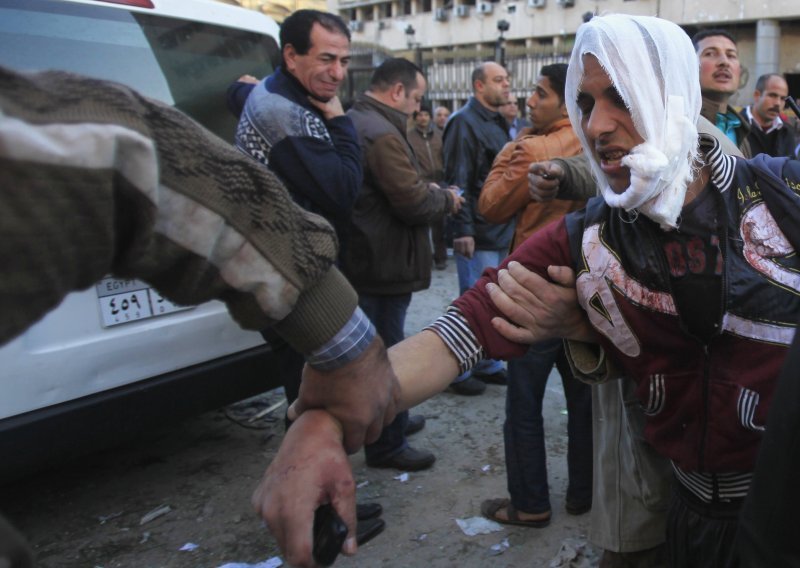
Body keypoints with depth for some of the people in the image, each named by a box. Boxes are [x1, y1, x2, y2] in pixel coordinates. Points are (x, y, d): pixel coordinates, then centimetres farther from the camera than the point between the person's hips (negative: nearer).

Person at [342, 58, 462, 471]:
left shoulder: (351, 123, 12)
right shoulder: (381, 133, -22)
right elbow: (414, 203, -24)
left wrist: (428, 190, 8)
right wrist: (446, 199, -4)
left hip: (360, 261, 11)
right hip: (384, 266, -11)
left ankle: (388, 423, 41)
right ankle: (387, 445, 18)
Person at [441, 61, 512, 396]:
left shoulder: (498, 123, 17)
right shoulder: (464, 122, -10)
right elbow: (456, 181, -17)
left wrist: (511, 220, 18)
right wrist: (463, 230, -21)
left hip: (502, 232, 9)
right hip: (478, 235, -8)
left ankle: (488, 365, 26)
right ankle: (459, 371, 11)